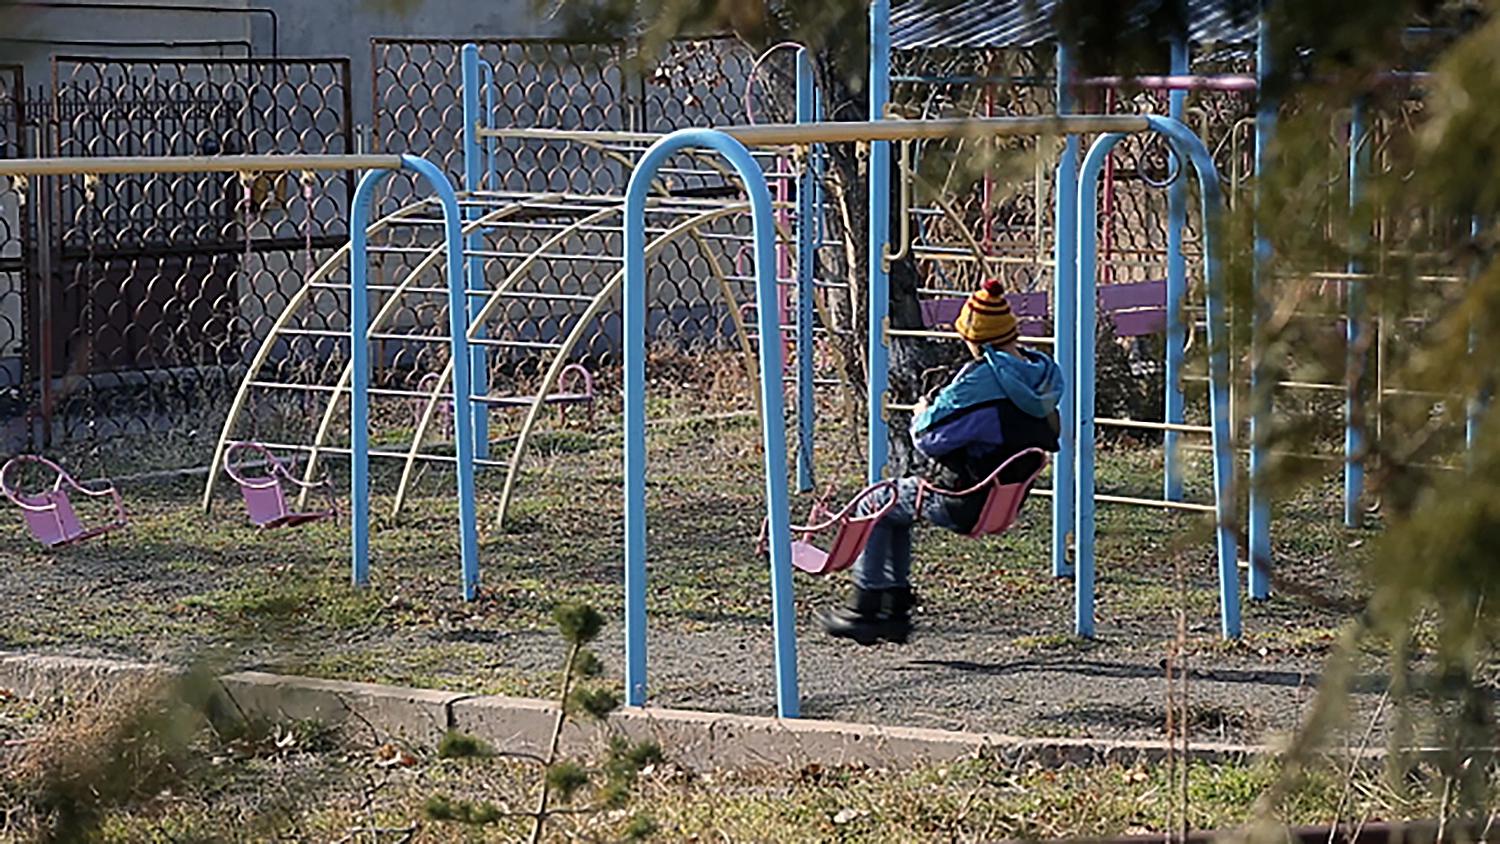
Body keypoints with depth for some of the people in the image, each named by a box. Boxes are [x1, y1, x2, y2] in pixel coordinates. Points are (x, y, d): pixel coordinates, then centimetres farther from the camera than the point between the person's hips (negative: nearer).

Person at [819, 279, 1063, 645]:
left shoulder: (981, 381, -26)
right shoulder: (1045, 372, -2)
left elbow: (929, 438, -20)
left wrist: (921, 413, 4)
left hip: (962, 504, -8)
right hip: (1006, 498, 8)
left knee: (876, 505, 13)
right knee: (898, 503, 28)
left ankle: (865, 607, 16)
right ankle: (896, 606, 30)